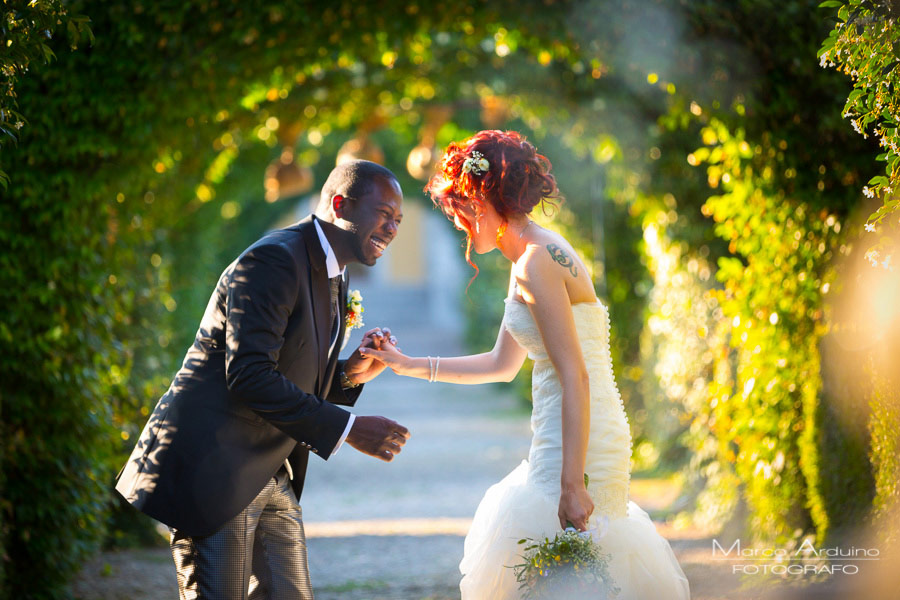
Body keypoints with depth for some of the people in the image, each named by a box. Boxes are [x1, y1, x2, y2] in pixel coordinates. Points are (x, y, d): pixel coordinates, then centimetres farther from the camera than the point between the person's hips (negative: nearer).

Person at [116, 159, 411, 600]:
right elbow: (249, 377, -25)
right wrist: (348, 429, -23)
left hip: (272, 480, 10)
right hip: (214, 474, -10)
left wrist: (350, 375, -1)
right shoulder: (273, 260, -16)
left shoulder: (331, 278, 16)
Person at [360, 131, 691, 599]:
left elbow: (575, 378, -22)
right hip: (563, 437, 10)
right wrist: (411, 366, 23)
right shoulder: (527, 261, 15)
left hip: (576, 442, -10)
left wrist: (572, 484, -25)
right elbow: (503, 364, 25)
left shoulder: (537, 264, -17)